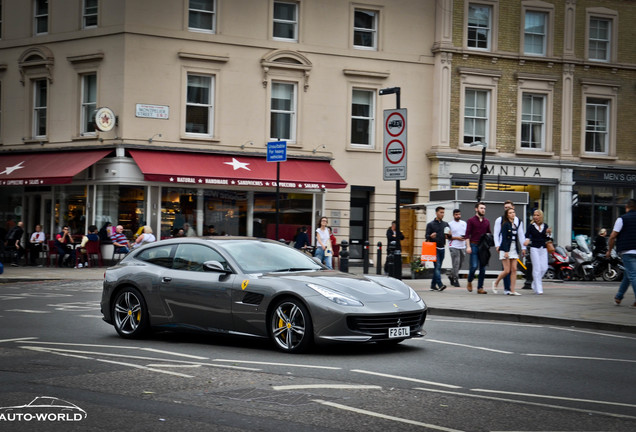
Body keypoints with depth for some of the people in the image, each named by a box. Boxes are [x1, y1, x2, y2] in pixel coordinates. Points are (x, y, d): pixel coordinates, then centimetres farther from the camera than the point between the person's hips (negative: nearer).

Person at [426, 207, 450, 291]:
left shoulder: (445, 224, 15)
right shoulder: (430, 224, 1)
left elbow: (449, 236, 16)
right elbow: (427, 236, -2)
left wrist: (449, 235, -7)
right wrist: (431, 236, -24)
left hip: (442, 248, 5)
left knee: (438, 267, 7)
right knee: (437, 266, -15)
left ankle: (433, 285, 15)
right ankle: (440, 285, -23)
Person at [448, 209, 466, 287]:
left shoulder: (464, 223, 14)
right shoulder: (450, 224, -2)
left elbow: (466, 233, 20)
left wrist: (465, 237, -3)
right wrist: (457, 238, -15)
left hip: (462, 246, 5)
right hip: (454, 247, -5)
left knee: (460, 264, 9)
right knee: (456, 264, -9)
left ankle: (451, 276, 28)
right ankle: (455, 280, -4)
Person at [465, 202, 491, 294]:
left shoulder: (486, 222, 15)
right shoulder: (471, 221, 1)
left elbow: (489, 234, 20)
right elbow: (467, 234, -3)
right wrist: (468, 246, -12)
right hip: (474, 246, -4)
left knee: (483, 268, 2)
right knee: (474, 266, -12)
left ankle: (480, 288, 6)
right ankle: (469, 282, 14)